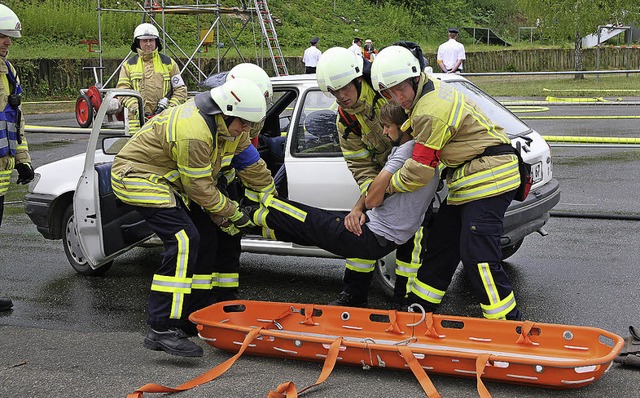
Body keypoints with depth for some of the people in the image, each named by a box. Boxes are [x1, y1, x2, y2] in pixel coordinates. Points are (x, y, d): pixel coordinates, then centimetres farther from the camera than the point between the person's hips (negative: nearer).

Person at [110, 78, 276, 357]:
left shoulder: (230, 126, -1)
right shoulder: (193, 132, -31)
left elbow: (251, 163, 14)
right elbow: (200, 187, -22)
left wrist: (273, 197, 22)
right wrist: (231, 213, -10)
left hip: (168, 181, 10)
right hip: (137, 177, -10)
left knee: (206, 238, 8)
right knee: (184, 240, -24)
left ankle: (196, 315, 18)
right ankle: (162, 329, -25)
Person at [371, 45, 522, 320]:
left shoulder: (431, 112, -22)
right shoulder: (431, 89, 9)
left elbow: (420, 171, -17)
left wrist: (388, 186, -1)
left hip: (489, 177, -11)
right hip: (470, 180, 11)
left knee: (476, 255, -15)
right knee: (441, 244, 16)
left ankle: (507, 321, -8)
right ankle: (420, 305, 26)